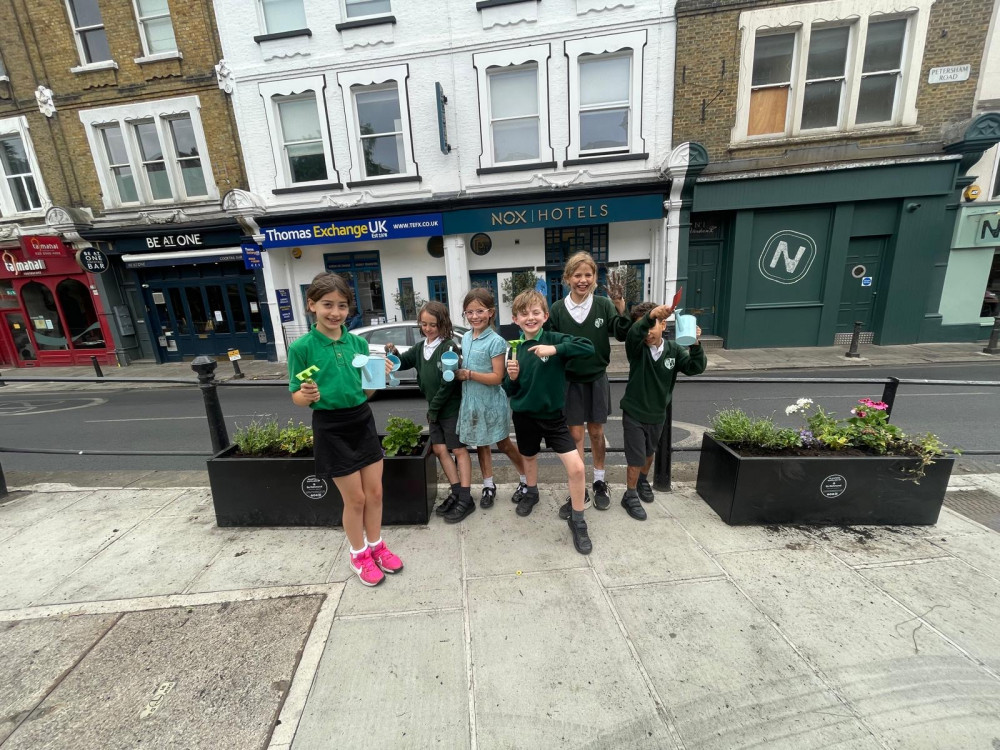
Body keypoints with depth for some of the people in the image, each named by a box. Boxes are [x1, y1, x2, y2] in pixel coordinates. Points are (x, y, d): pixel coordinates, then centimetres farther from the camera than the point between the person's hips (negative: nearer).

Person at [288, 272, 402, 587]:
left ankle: (376, 546, 39)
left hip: (363, 421, 4)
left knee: (375, 492, 14)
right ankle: (359, 554, 34)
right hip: (330, 427, -4)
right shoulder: (301, 347, -11)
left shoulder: (358, 343, 1)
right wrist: (308, 396, -27)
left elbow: (366, 391, 6)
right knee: (355, 499, 7)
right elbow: (296, 397, -6)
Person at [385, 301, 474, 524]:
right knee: (440, 449, 8)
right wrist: (393, 353, -11)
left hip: (452, 408, -7)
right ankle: (456, 493, 20)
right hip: (435, 409, 7)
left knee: (459, 450, 0)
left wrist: (432, 409, -12)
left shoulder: (449, 347, -14)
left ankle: (466, 499, 7)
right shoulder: (420, 348, 8)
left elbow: (449, 383, -18)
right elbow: (402, 363, 12)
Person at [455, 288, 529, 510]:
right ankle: (488, 486, 31)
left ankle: (526, 480, 29)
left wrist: (469, 374, -23)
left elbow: (497, 377, -20)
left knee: (504, 444, 8)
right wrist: (458, 369, -2)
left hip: (491, 402, -6)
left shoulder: (495, 341, -16)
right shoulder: (465, 338, 5)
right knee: (481, 445, 15)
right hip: (471, 400, 6)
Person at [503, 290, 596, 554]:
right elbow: (509, 391, 2)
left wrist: (555, 350, -33)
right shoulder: (515, 349, -4)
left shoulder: (555, 339, -11)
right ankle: (531, 493, 54)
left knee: (577, 468, -9)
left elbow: (588, 347, -26)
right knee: (529, 457, 24)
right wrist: (512, 377, -19)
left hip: (553, 415, -2)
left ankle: (577, 521, 13)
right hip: (524, 415, 3)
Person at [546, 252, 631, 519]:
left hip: (597, 379, 1)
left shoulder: (603, 305, -5)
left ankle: (599, 482, 32)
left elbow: (622, 335, -10)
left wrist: (621, 307, -24)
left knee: (596, 432, 13)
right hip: (570, 381, 0)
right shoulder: (557, 309, -6)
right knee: (575, 434, 5)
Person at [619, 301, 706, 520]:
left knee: (649, 452, 25)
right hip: (633, 413, -4)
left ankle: (643, 481, 51)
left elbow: (696, 368, -17)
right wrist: (650, 315, -56)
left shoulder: (674, 350, -7)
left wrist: (695, 344, -34)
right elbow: (634, 333, -38)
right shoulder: (637, 348, -16)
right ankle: (630, 496, 24)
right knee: (636, 458, 3)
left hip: (657, 414, 4)